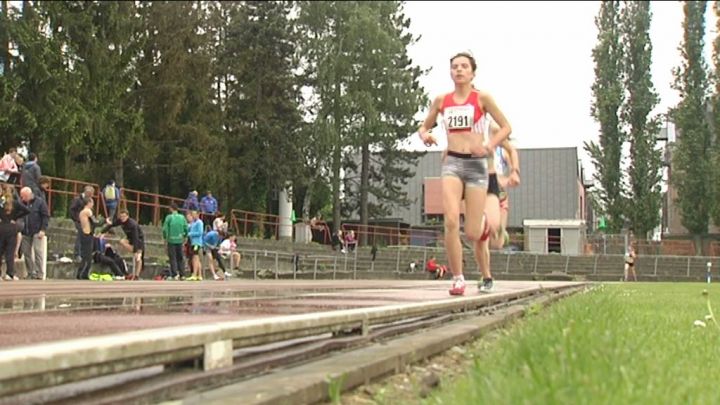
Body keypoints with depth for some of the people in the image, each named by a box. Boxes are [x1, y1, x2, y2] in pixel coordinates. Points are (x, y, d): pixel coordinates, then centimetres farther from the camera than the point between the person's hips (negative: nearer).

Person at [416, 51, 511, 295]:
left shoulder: (481, 98, 1)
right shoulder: (441, 101, 9)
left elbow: (506, 127, 5)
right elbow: (424, 126, 21)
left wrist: (490, 146, -12)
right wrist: (424, 135, -3)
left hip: (477, 164, -1)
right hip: (452, 163, 1)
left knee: (472, 234, -3)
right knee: (451, 222, -22)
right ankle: (458, 278, -10)